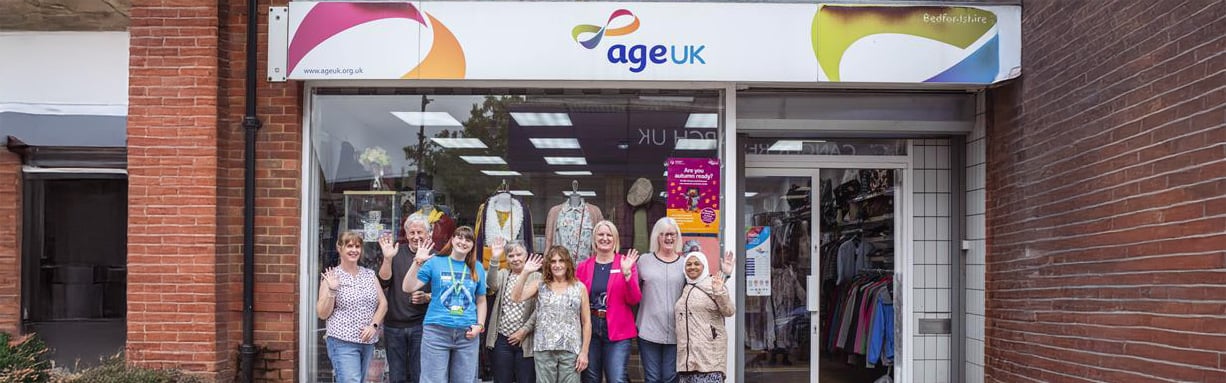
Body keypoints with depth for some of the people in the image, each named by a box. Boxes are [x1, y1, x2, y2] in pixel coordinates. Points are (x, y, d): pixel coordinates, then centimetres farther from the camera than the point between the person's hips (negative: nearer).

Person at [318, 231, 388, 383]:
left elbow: (383, 303, 10)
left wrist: (374, 325, -5)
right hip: (342, 342, -5)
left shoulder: (369, 274, 11)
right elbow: (322, 314, -4)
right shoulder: (331, 276, -2)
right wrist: (331, 290, -17)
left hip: (368, 342, 5)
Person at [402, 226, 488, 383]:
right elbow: (408, 288, -1)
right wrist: (417, 262, -10)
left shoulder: (477, 268, 11)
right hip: (437, 331, -2)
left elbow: (481, 301, 16)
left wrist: (480, 325, 3)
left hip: (467, 333, 3)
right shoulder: (435, 263, 4)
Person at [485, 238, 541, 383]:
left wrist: (524, 330, -11)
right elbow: (492, 284, -14)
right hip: (502, 339, 2)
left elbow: (539, 308, -5)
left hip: (526, 340, -2)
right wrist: (494, 260, -27)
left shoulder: (536, 277, 1)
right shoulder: (502, 274, 9)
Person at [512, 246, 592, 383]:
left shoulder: (579, 288, 5)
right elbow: (516, 297, -9)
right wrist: (525, 273, -14)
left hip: (571, 350, -1)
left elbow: (586, 322, 4)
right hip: (544, 349, 1)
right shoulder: (540, 286, 6)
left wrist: (584, 352, -1)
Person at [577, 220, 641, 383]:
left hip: (617, 332, -2)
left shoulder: (626, 264, 2)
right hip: (590, 330, 2)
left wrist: (627, 274, -17)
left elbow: (634, 300, -5)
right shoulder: (584, 267, 7)